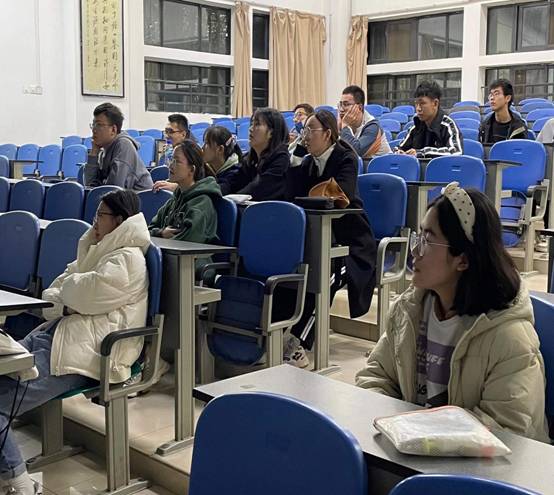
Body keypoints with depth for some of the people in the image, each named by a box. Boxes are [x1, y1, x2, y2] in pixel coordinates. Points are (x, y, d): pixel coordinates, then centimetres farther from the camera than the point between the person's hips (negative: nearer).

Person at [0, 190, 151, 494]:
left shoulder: (128, 259, -5)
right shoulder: (102, 250, 26)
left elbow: (83, 294, -18)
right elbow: (50, 295, 22)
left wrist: (67, 286, 6)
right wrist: (62, 305, -2)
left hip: (84, 352, -10)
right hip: (60, 333, 10)